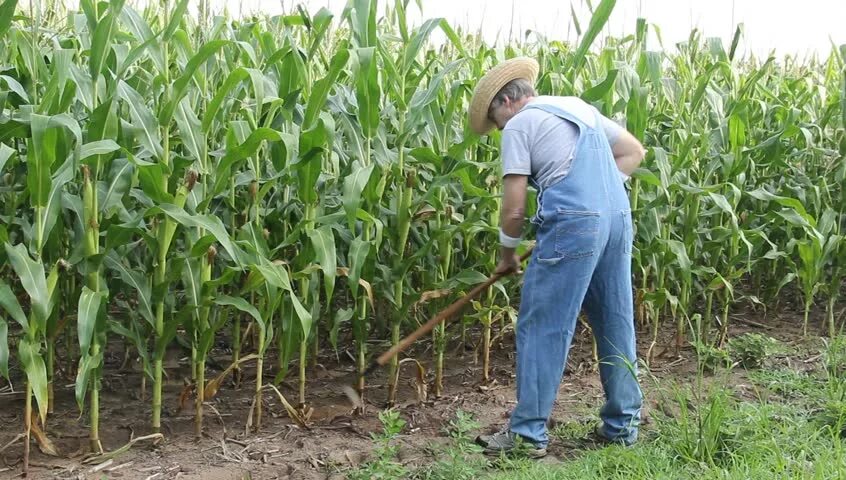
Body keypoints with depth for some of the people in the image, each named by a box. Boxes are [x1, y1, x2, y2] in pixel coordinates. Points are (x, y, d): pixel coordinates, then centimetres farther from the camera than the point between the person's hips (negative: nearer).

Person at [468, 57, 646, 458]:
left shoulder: (519, 125, 2)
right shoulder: (578, 106, 23)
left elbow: (514, 207, -1)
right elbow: (634, 151, 25)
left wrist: (507, 255, 13)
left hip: (573, 223, -7)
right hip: (618, 216, 8)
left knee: (542, 327, 0)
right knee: (616, 324, 13)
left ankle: (528, 431, 4)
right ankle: (622, 424, 22)